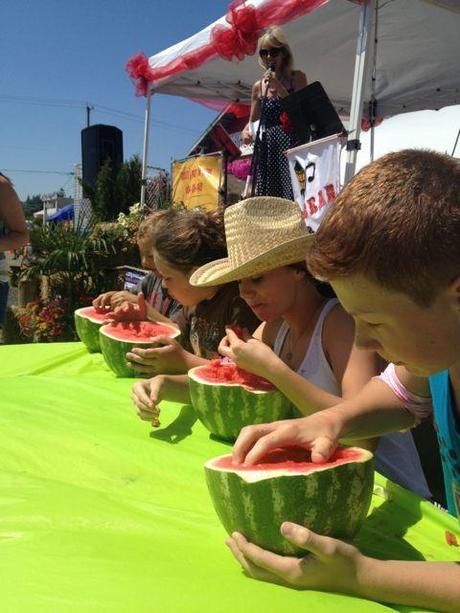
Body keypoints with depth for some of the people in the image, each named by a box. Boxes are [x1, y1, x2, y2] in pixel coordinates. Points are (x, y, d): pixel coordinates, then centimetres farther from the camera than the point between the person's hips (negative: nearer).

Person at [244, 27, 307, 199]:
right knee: (266, 196, 1)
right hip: (266, 148, 4)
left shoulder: (296, 77, 5)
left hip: (290, 144, -3)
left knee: (291, 195, -13)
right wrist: (247, 130, -3)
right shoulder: (258, 86, 13)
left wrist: (279, 86, -10)